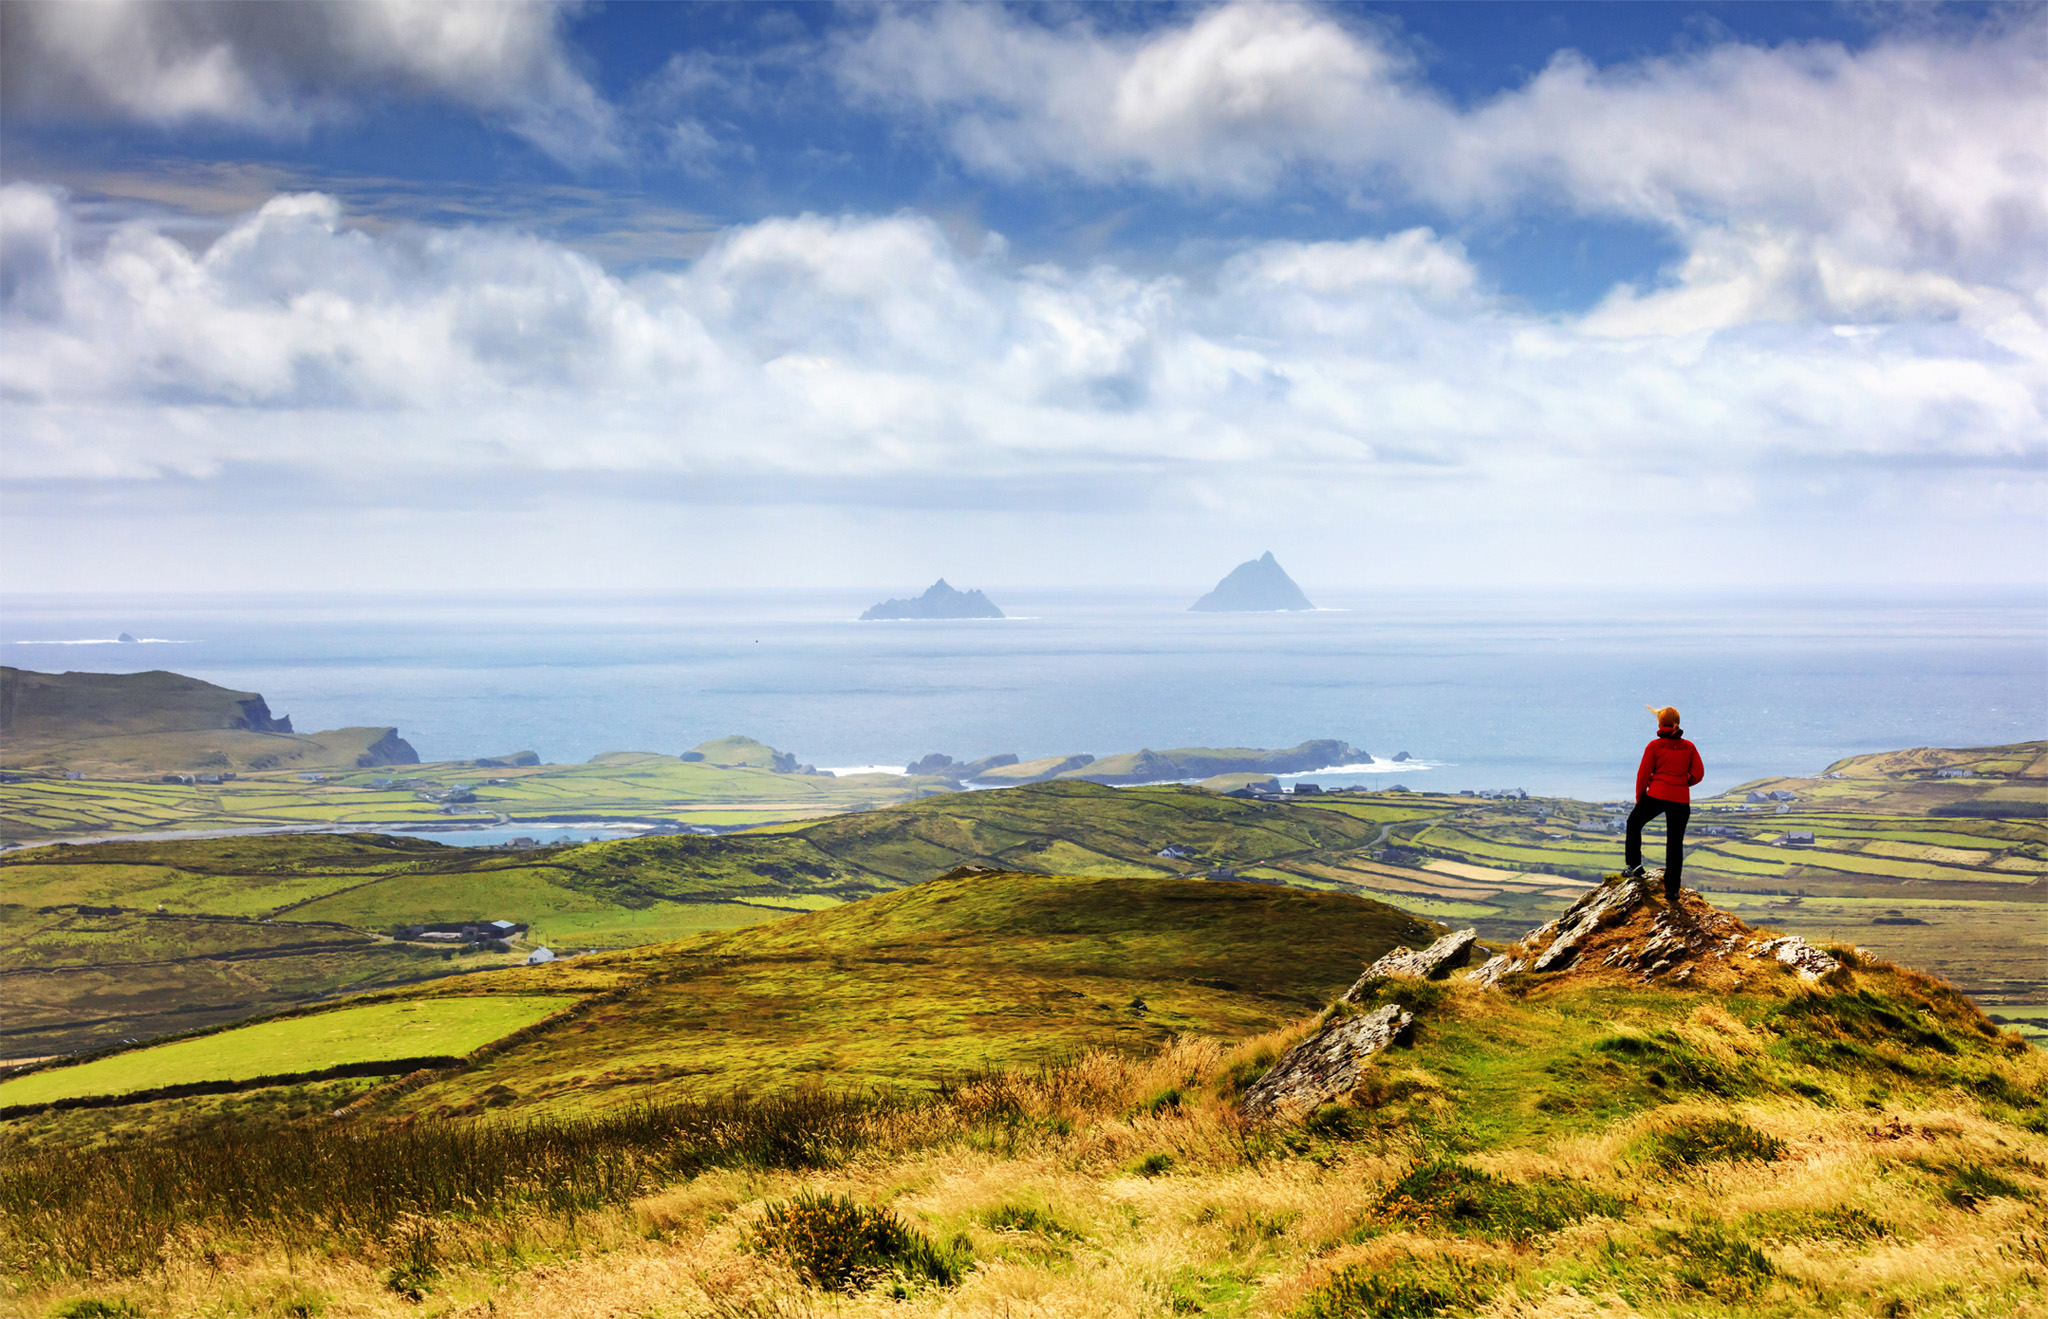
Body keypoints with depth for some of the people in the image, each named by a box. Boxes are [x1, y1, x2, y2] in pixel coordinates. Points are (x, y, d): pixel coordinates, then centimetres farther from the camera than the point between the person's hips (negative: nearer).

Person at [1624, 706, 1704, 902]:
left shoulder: (1654, 746, -3)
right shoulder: (1689, 747, 5)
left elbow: (1643, 774, -2)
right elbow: (1698, 773, 3)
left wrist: (1639, 798, 12)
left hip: (1656, 795, -2)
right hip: (1681, 800, 3)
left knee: (1634, 823, 25)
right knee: (1675, 844, 7)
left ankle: (1634, 865, 20)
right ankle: (1672, 891, 6)